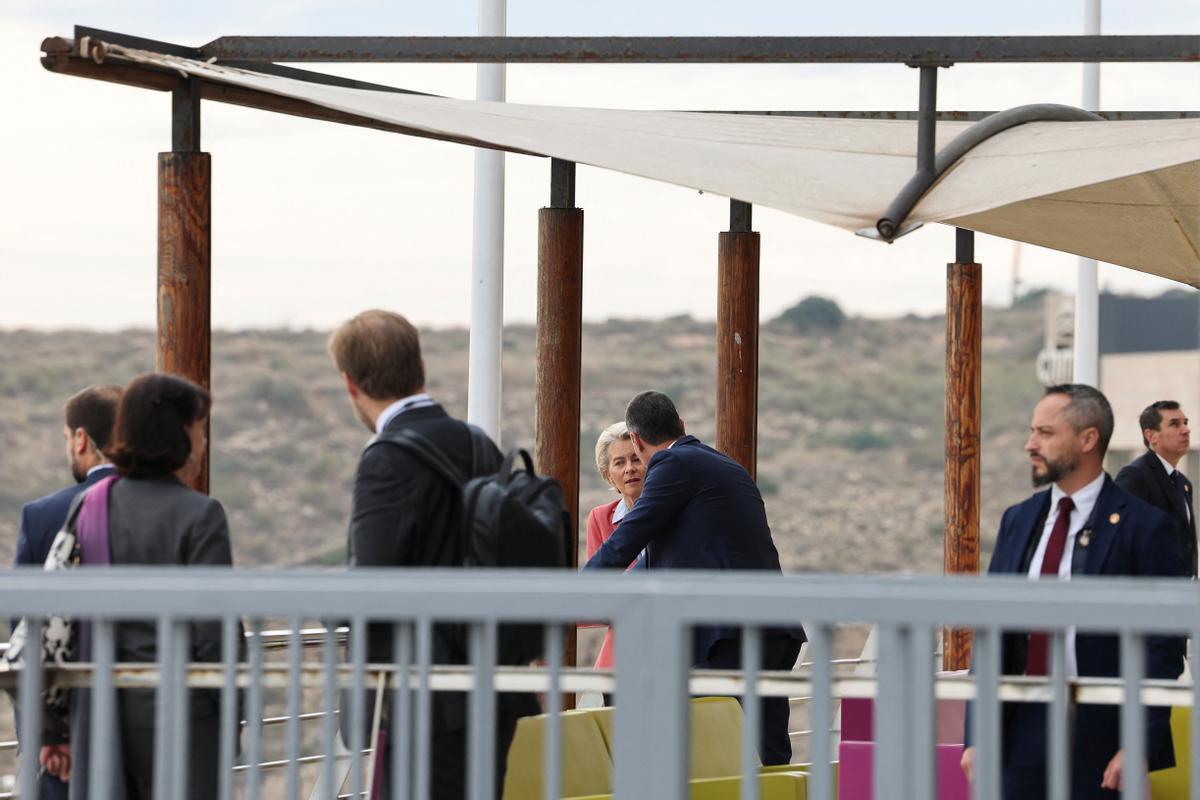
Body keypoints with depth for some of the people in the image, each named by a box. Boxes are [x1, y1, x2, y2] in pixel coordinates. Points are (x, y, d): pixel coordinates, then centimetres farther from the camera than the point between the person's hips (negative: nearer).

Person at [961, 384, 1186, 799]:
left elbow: (1164, 648, -8)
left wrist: (1139, 747, -15)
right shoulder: (1018, 520, 12)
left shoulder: (1144, 527, -5)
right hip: (1021, 737, 5)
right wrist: (977, 737, 5)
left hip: (1100, 747, -5)